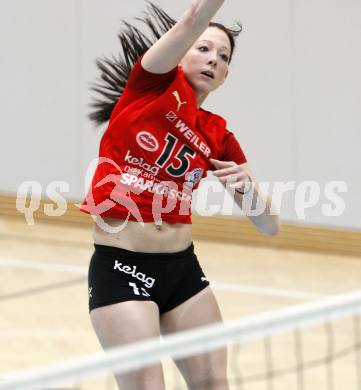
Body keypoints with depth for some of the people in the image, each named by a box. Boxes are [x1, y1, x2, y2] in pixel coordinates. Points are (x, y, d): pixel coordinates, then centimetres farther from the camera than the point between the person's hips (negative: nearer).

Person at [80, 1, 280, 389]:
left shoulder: (218, 137, 10)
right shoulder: (155, 83, -1)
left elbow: (269, 225, 10)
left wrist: (248, 185, -9)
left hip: (182, 268, 6)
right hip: (120, 268, -6)